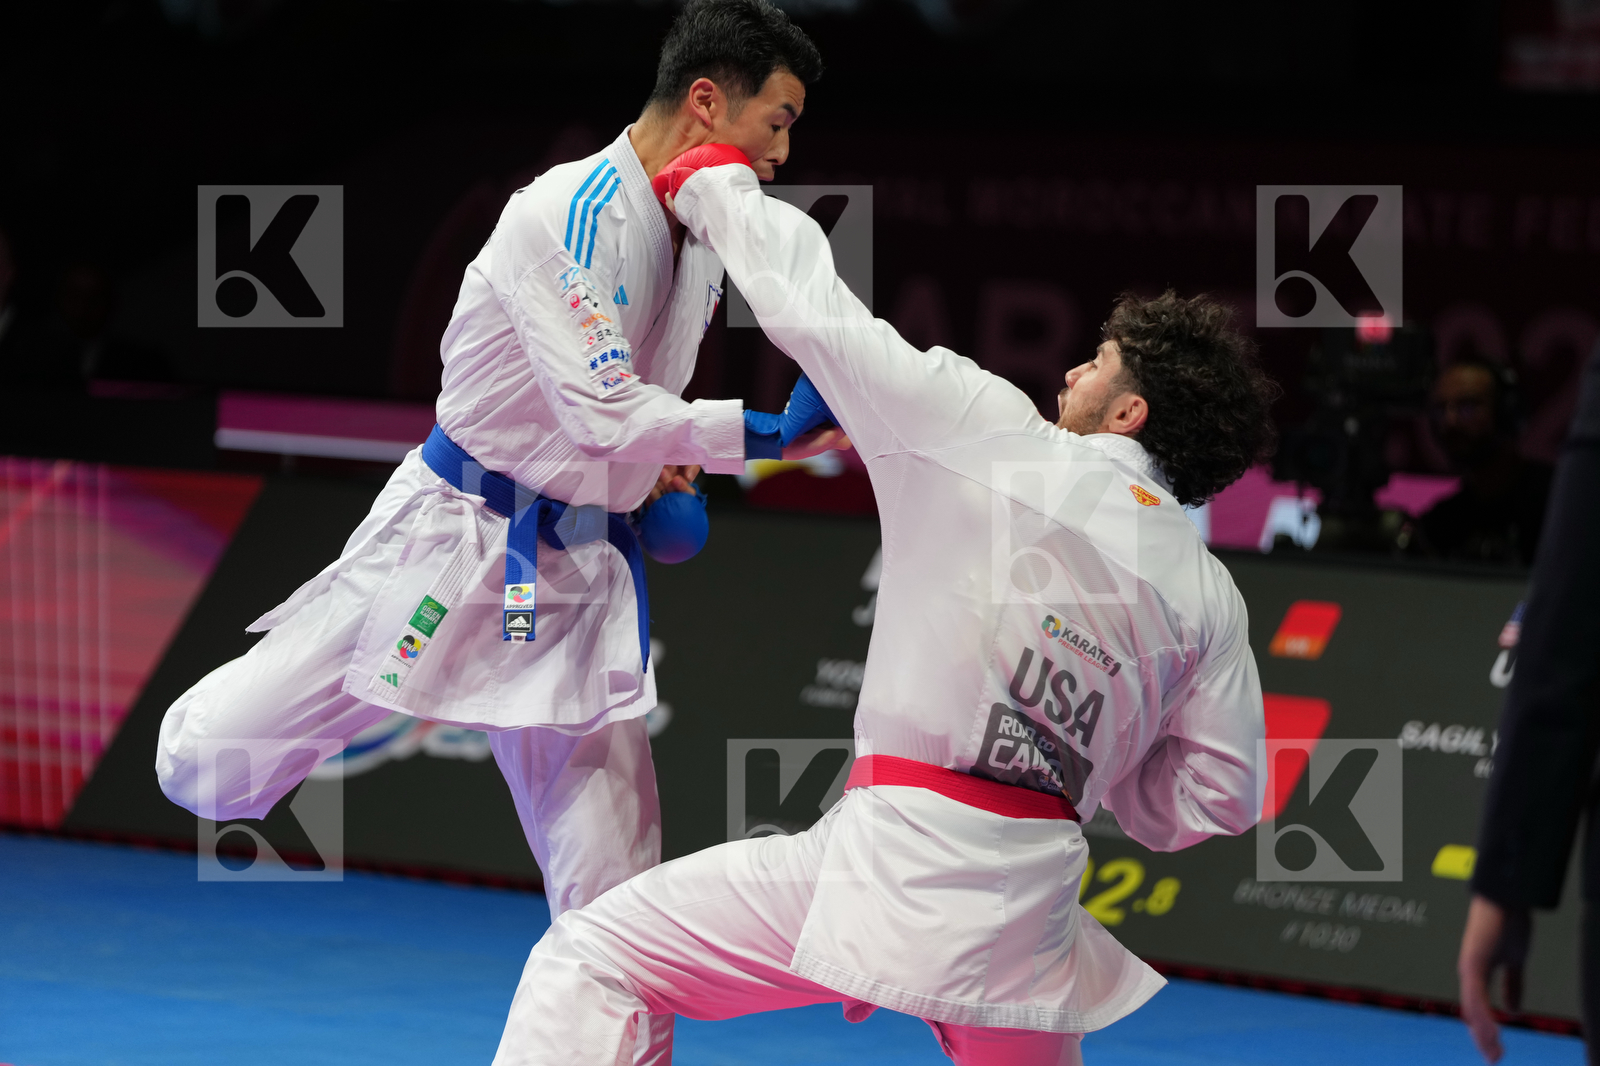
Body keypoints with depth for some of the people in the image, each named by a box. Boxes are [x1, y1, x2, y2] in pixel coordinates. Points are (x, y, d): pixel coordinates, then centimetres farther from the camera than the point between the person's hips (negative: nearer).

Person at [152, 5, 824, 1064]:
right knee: (211, 764, -4)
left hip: (581, 577, 6)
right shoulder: (571, 212, -19)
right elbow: (600, 411, -27)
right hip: (455, 542, -6)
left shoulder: (704, 242, 8)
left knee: (619, 897, 1)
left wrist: (662, 468, 6)